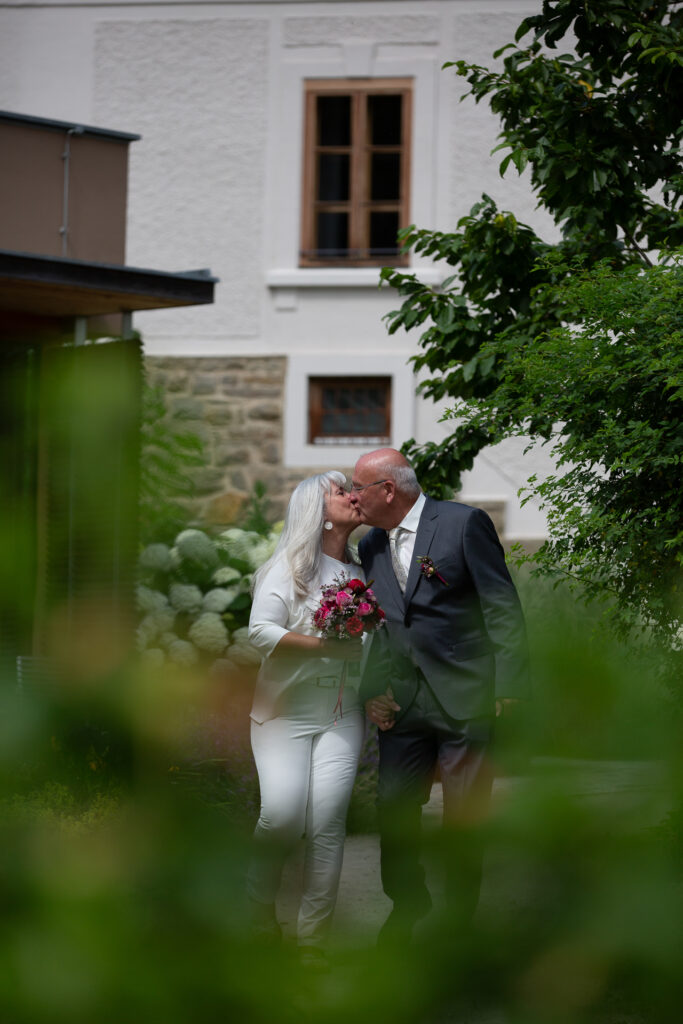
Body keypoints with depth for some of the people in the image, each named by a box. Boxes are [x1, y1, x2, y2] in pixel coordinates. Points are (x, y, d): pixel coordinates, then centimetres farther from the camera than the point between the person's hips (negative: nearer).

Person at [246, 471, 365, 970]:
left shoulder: (360, 571, 14)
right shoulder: (289, 567, -1)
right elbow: (261, 630, -12)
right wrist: (320, 642, -18)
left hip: (342, 714, 4)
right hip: (287, 709, -4)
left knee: (327, 824, -8)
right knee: (282, 814, -19)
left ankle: (313, 938, -1)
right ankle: (260, 903, 10)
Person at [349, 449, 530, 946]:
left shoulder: (464, 523, -7)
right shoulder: (371, 546, 12)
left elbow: (502, 606, -8)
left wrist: (508, 685, -13)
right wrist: (372, 691, 7)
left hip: (464, 699, -5)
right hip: (404, 701, 5)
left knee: (464, 816, 1)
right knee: (394, 806, 5)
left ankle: (461, 918, 16)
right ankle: (407, 905, 25)